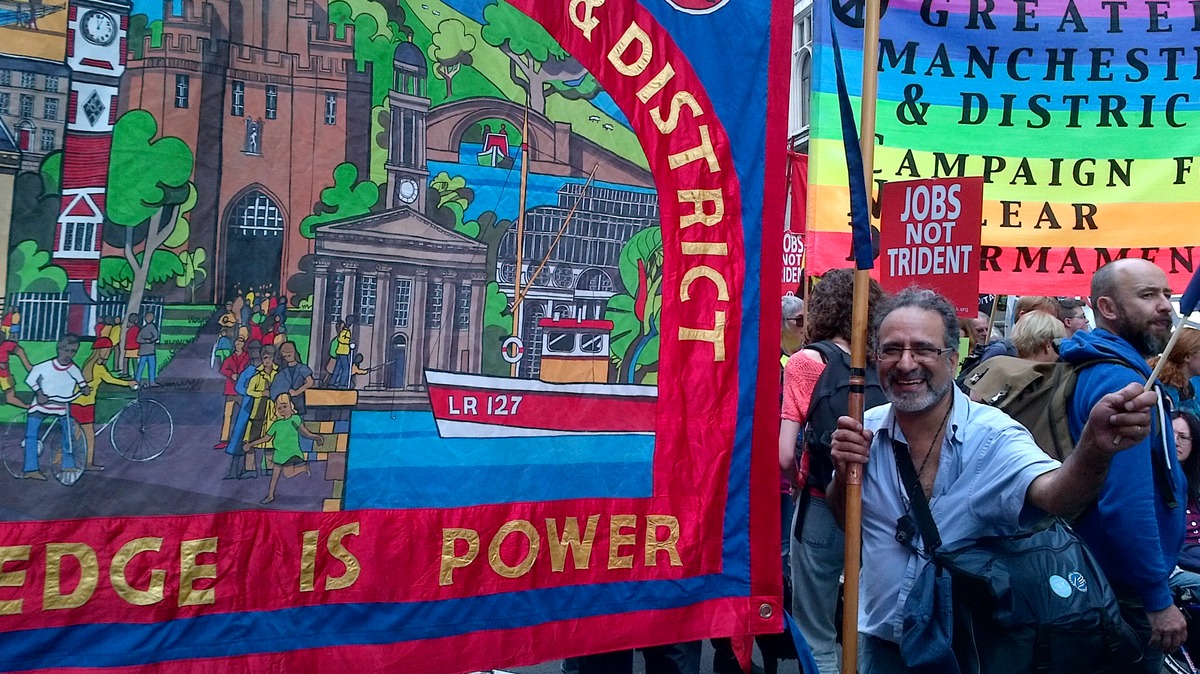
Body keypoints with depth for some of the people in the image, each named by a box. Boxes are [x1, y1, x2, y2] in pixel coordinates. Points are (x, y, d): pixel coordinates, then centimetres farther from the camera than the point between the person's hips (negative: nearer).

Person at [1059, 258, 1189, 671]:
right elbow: (1127, 505, -30)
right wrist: (1158, 601, -23)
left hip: (1100, 578, 9)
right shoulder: (1123, 382, -24)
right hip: (1129, 593, -9)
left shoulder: (1095, 372, 7)